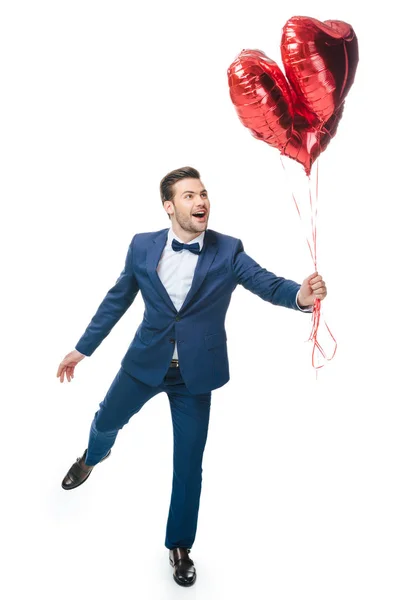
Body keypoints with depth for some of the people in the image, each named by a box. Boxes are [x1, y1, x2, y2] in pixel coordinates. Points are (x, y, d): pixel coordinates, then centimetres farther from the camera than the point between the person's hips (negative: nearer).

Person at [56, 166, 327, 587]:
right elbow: (117, 298, 4)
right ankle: (93, 456, 63)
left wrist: (300, 295, -44)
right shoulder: (142, 246, -5)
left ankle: (179, 546, 33)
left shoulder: (228, 251, -10)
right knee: (106, 421, 23)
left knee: (189, 465, 8)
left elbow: (267, 283, -21)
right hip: (145, 362, 2)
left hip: (195, 373, -1)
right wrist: (83, 348, 9)